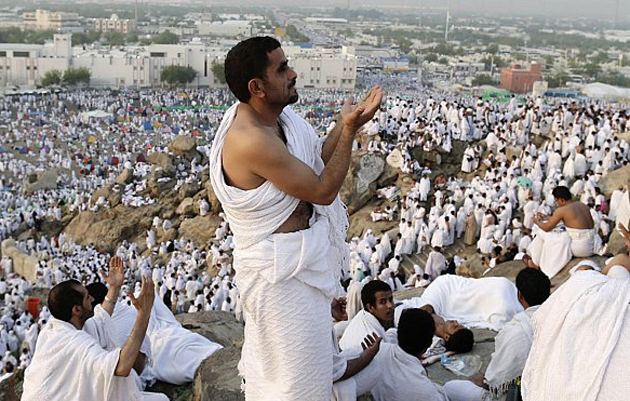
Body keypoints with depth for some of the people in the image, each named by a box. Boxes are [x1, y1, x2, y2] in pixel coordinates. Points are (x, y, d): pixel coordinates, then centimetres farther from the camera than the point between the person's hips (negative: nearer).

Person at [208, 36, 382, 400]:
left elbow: (315, 165, 8)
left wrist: (345, 125, -4)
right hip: (281, 270, -10)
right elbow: (323, 191, -24)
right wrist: (349, 130, -22)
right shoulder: (252, 140, -31)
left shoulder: (275, 117, -1)